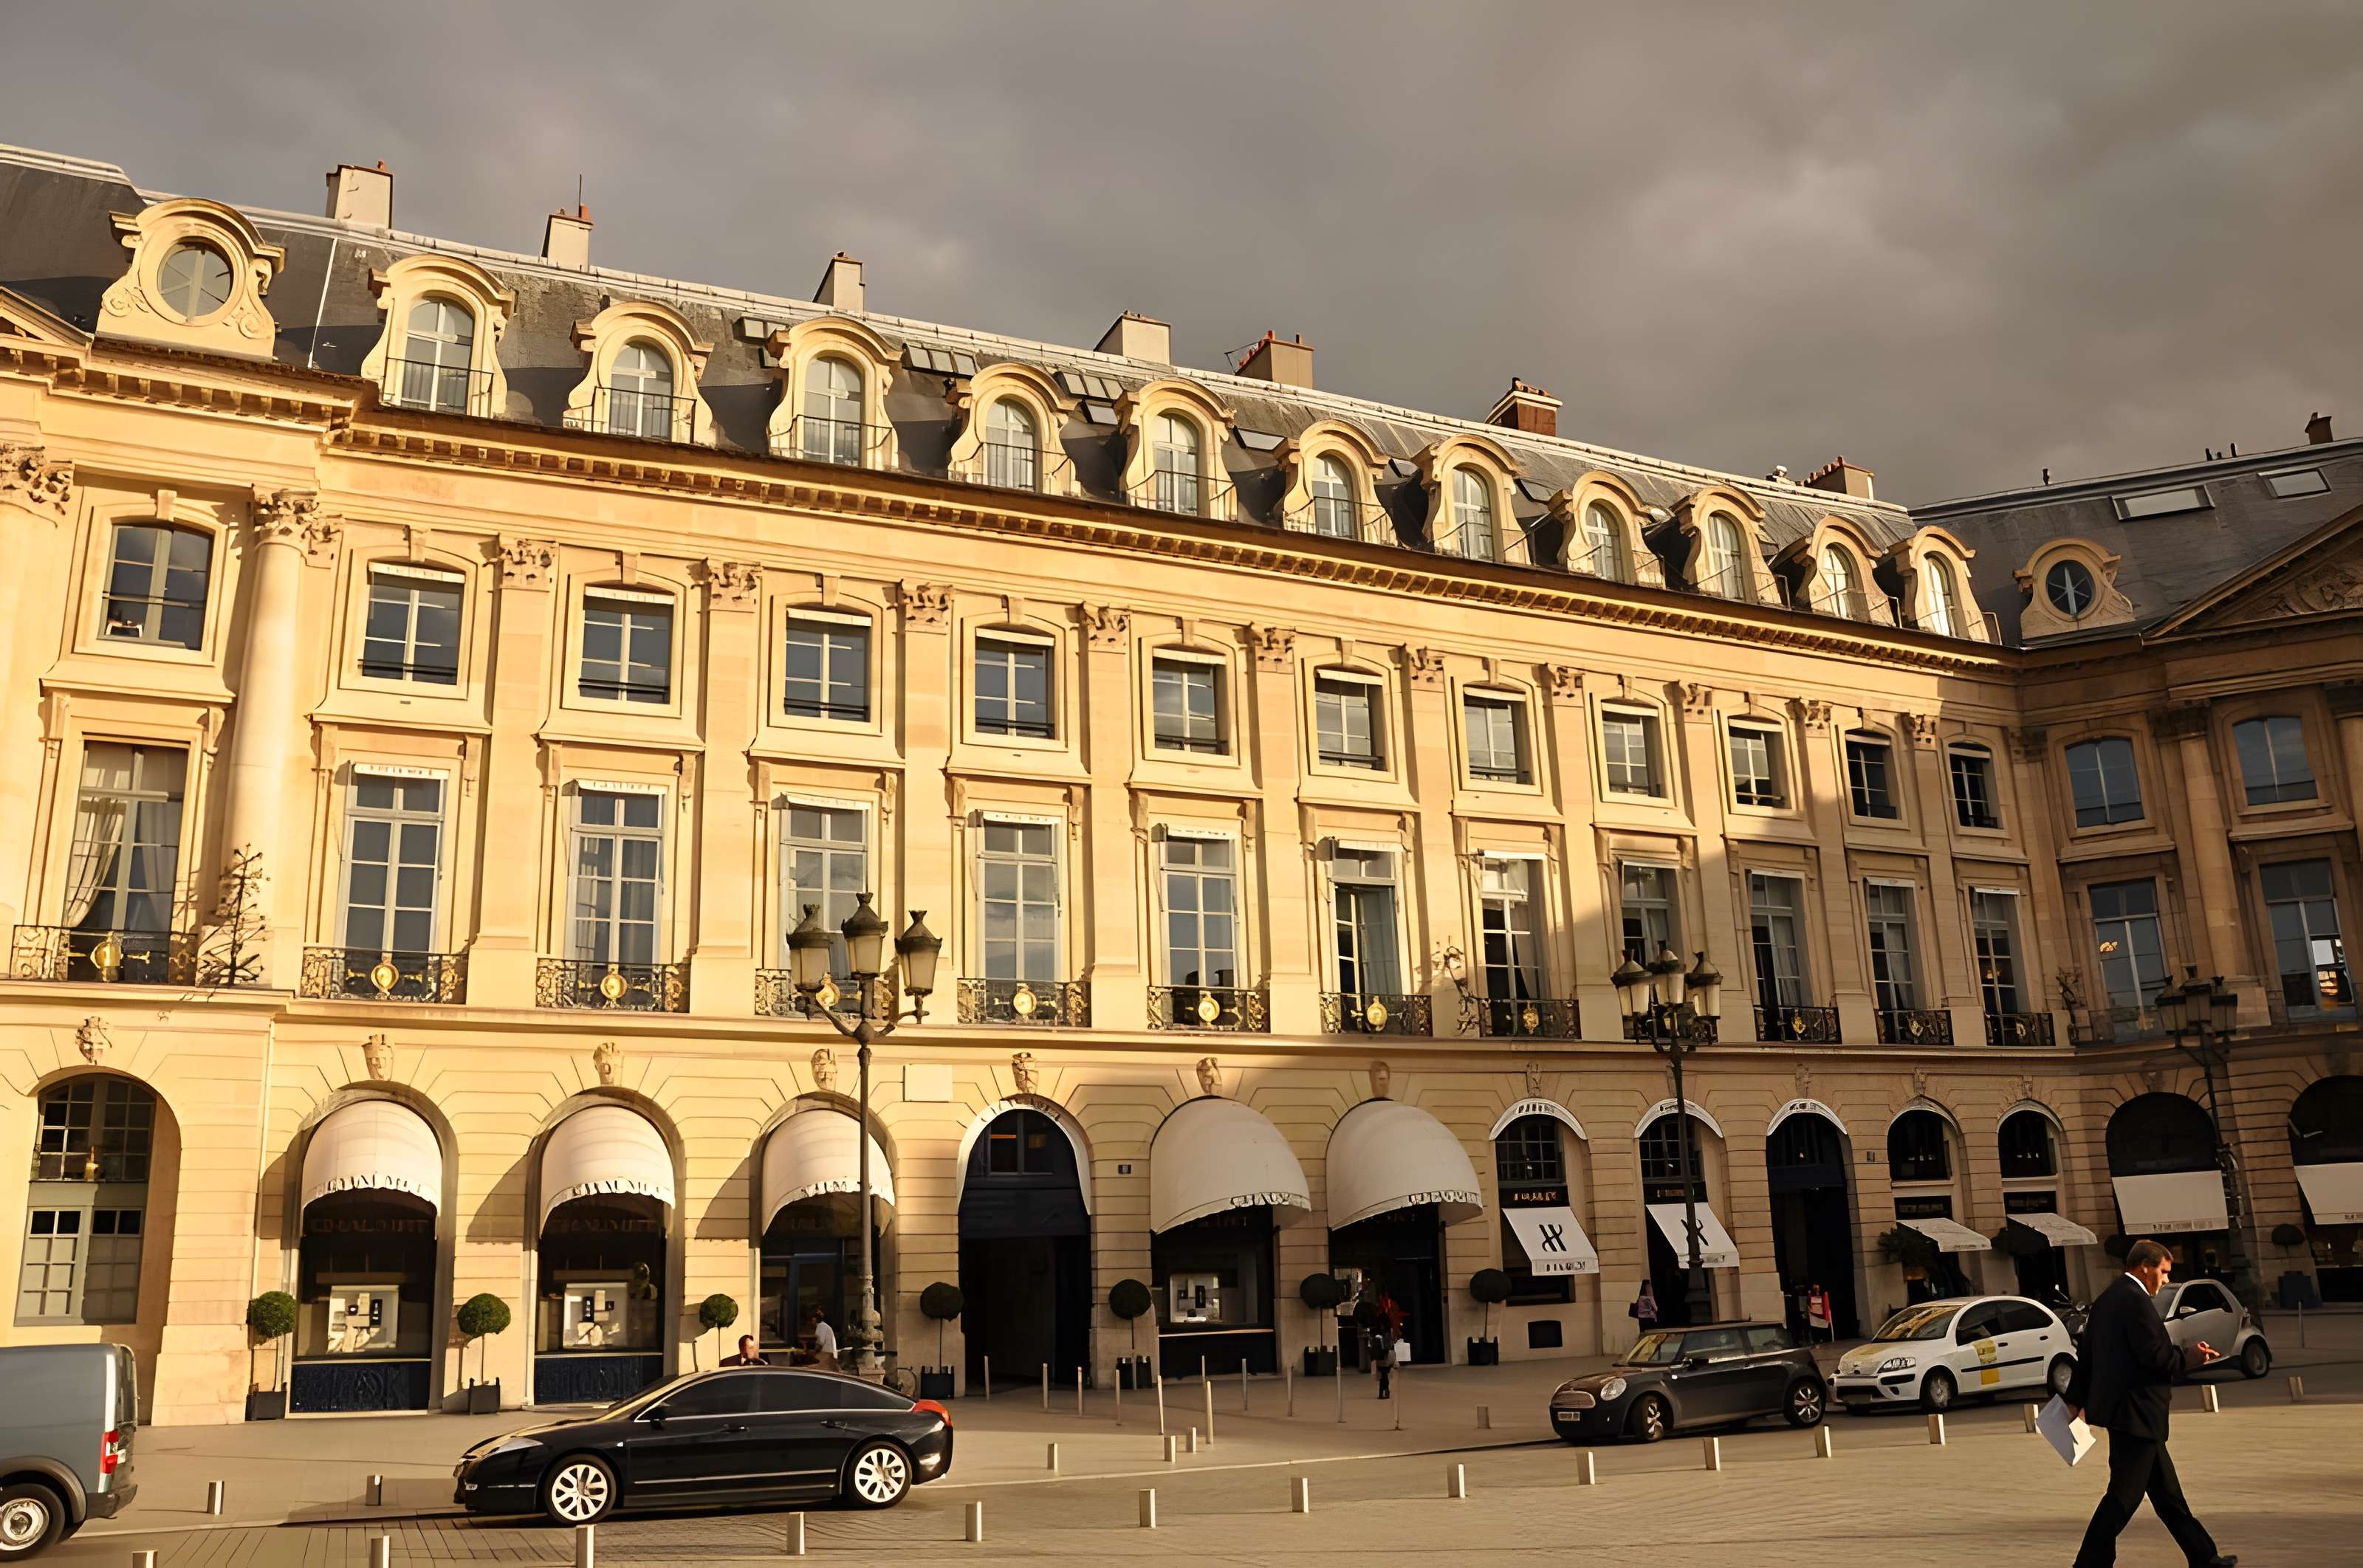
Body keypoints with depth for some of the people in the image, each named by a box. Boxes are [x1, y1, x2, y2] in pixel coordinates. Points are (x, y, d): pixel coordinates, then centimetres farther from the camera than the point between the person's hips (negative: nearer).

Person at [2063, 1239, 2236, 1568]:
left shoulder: (2106, 1299, 13)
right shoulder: (2136, 1300, -17)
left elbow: (2087, 1352, 16)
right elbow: (2156, 1356, -21)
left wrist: (2076, 1399, 20)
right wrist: (2194, 1355, -4)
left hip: (2126, 1410, 10)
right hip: (2135, 1413, -10)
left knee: (2166, 1491, 18)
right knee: (2124, 1495, -4)